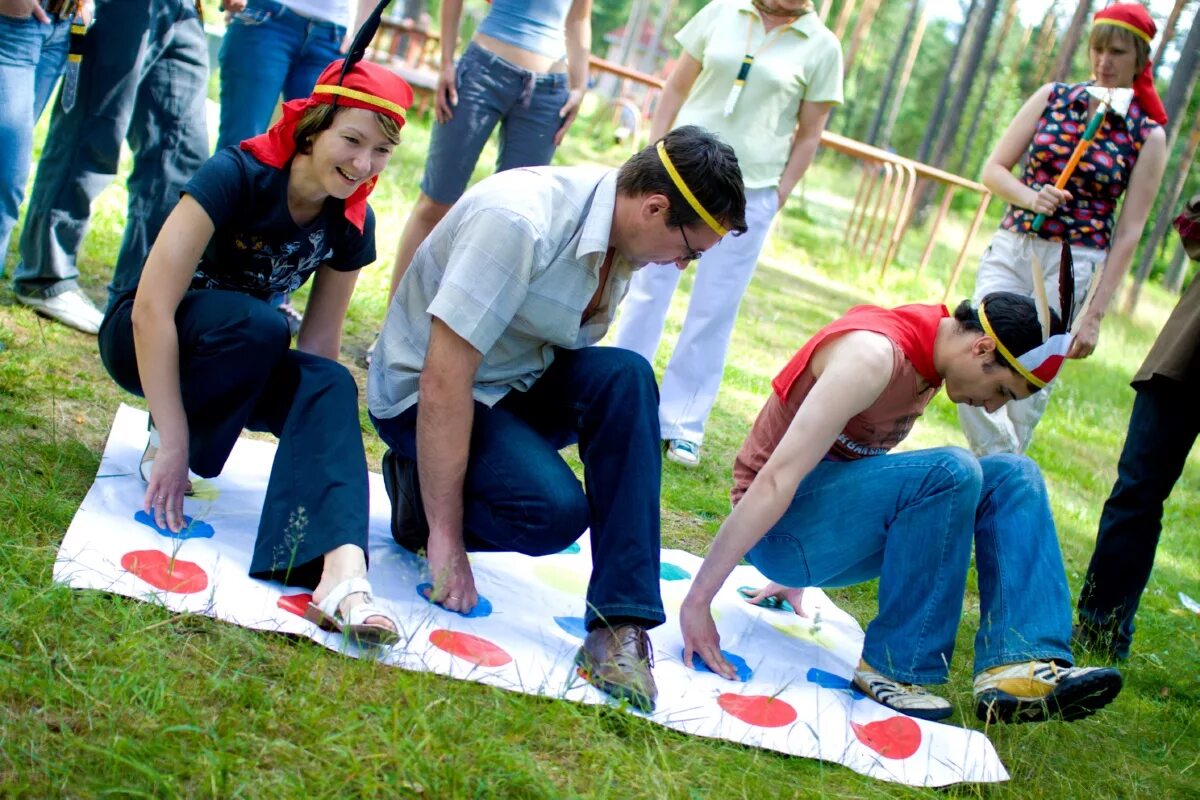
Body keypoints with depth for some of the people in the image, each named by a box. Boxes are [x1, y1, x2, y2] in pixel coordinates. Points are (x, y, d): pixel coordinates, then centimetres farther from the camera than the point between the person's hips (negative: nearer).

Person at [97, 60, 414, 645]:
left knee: (330, 384, -27)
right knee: (256, 324, -35)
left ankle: (341, 569, -48)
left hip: (237, 356, 5)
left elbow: (318, 347, -6)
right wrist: (174, 443, -33)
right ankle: (156, 451, -11)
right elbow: (151, 308, -31)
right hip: (143, 339, -4)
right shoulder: (237, 176, -26)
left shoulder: (351, 224, -10)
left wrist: (312, 448, -16)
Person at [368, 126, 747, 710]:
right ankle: (418, 495, 0)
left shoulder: (622, 231, -5)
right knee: (553, 510, -29)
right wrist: (445, 537, -27)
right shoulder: (519, 222, -30)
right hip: (419, 395, -7)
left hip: (519, 382, 7)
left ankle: (620, 621, -21)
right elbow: (444, 380, -30)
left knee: (625, 376, -22)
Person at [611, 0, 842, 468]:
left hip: (751, 191, -1)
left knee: (714, 310, 2)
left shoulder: (821, 48, 0)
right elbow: (677, 87, 7)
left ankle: (683, 424, 11)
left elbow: (809, 134, 3)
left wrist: (778, 196, -3)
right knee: (647, 286, 5)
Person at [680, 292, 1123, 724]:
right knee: (950, 472, -30)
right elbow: (776, 480, -29)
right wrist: (697, 601, -31)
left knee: (1014, 476, -3)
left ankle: (1018, 664, -17)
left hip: (831, 532, 9)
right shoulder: (874, 354, -23)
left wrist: (797, 574, 25)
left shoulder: (926, 345, 6)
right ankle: (894, 666, -19)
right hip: (778, 527, -9)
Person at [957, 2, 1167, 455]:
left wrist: (1094, 314, -8)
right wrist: (1029, 197, -15)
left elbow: (1128, 231, -3)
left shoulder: (1148, 136, 0)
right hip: (1010, 248, 3)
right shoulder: (1053, 97, 6)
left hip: (1076, 264, -2)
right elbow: (994, 169, 7)